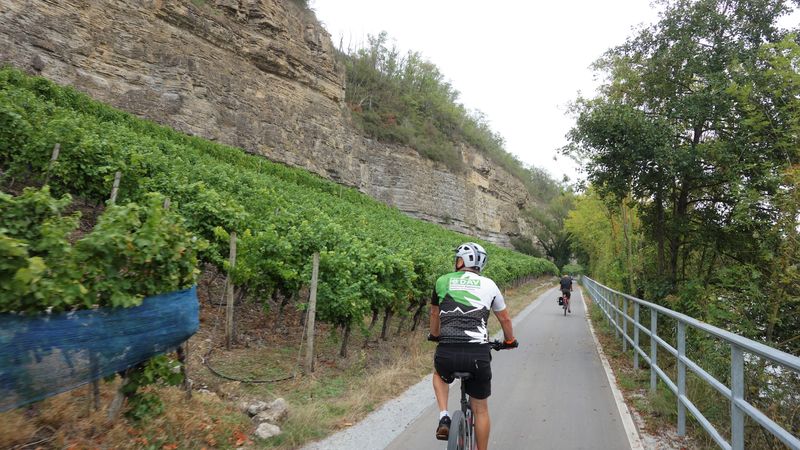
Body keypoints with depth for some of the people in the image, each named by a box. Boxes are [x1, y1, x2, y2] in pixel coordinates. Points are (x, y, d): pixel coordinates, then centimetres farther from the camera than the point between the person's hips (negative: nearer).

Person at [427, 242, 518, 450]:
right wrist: (510, 341, 41)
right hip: (478, 355, 0)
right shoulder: (489, 284, 11)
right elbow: (505, 318, 22)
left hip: (447, 354, 0)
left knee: (439, 374, 35)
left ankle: (444, 417, 17)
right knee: (480, 409, 21)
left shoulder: (442, 281, 10)